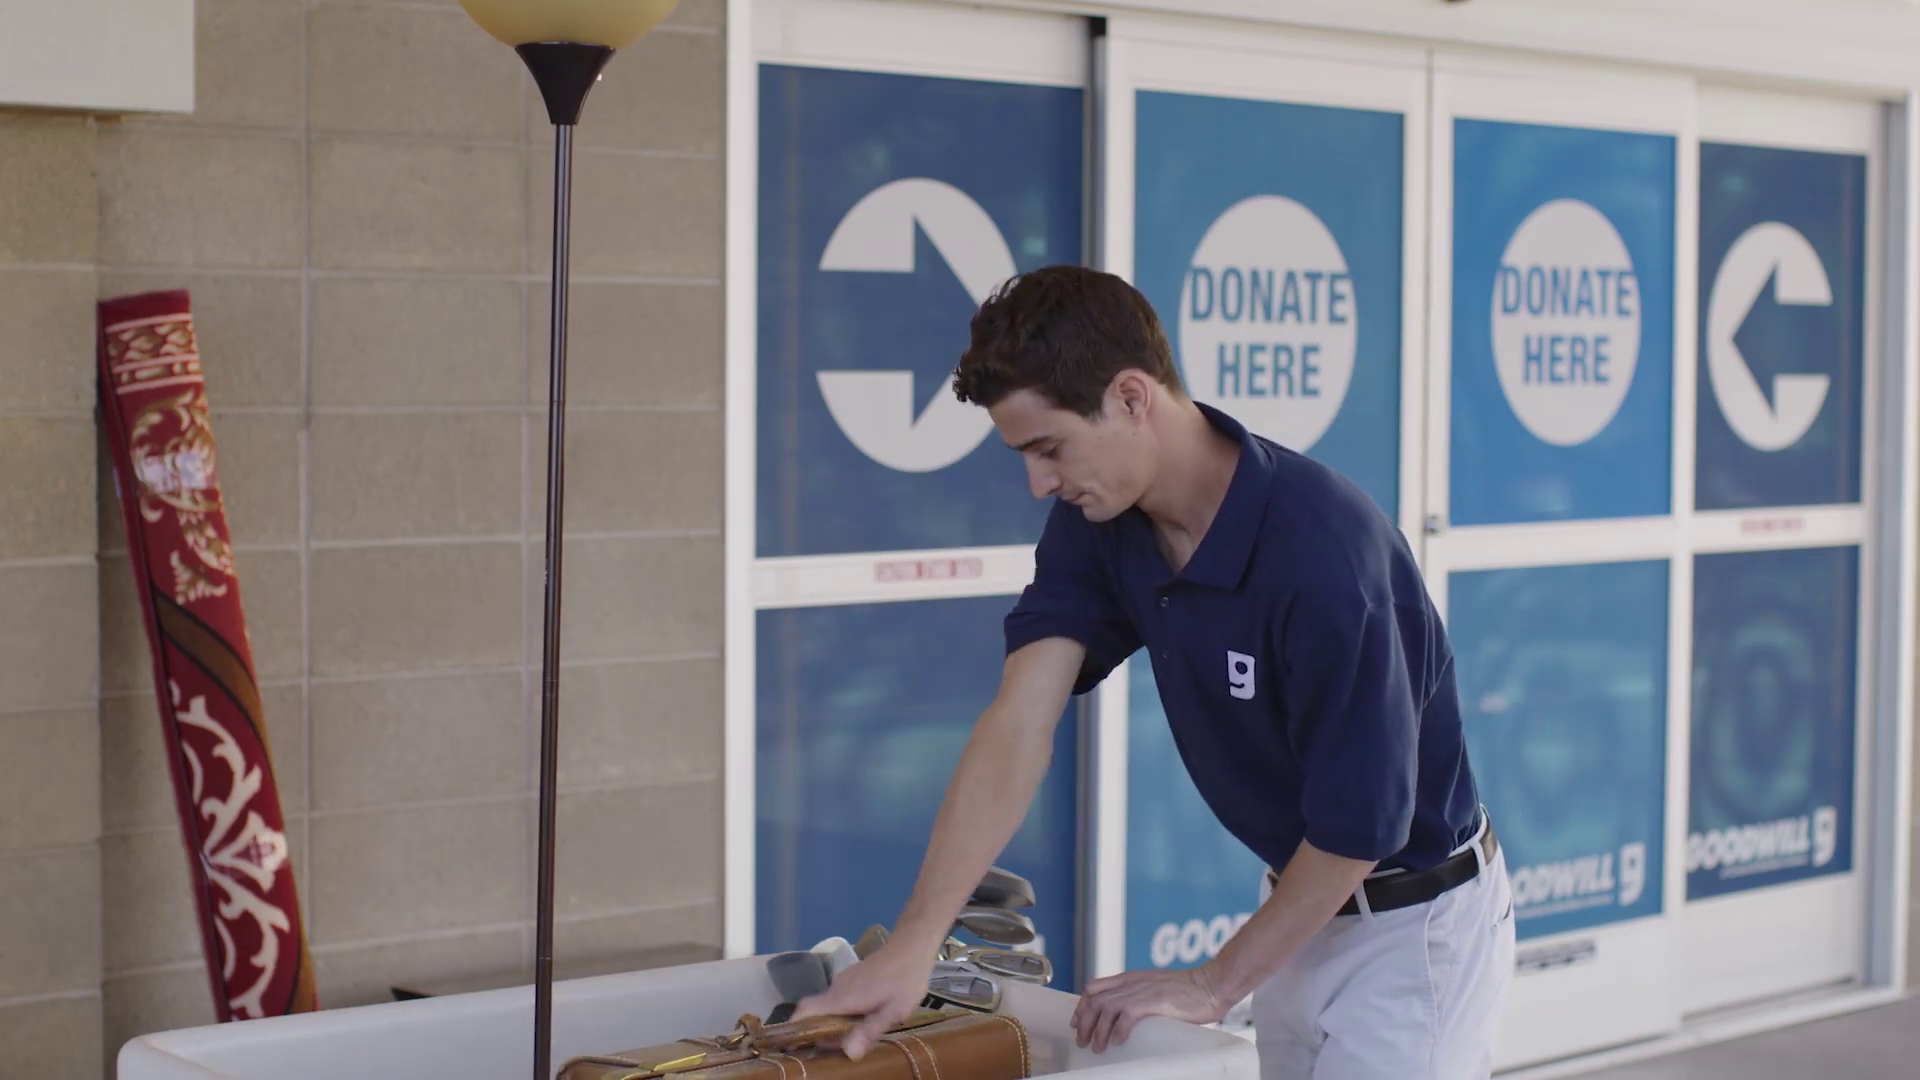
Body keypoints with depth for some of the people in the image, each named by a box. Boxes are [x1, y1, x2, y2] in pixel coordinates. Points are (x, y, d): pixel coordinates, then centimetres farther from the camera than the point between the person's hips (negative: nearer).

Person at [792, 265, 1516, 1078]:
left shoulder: (1323, 548, -32)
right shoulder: (1098, 523, -9)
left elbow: (1360, 825, -25)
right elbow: (1019, 727, -16)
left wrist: (1216, 983, -16)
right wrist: (913, 944, -26)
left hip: (1415, 916, -7)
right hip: (1301, 898, 7)